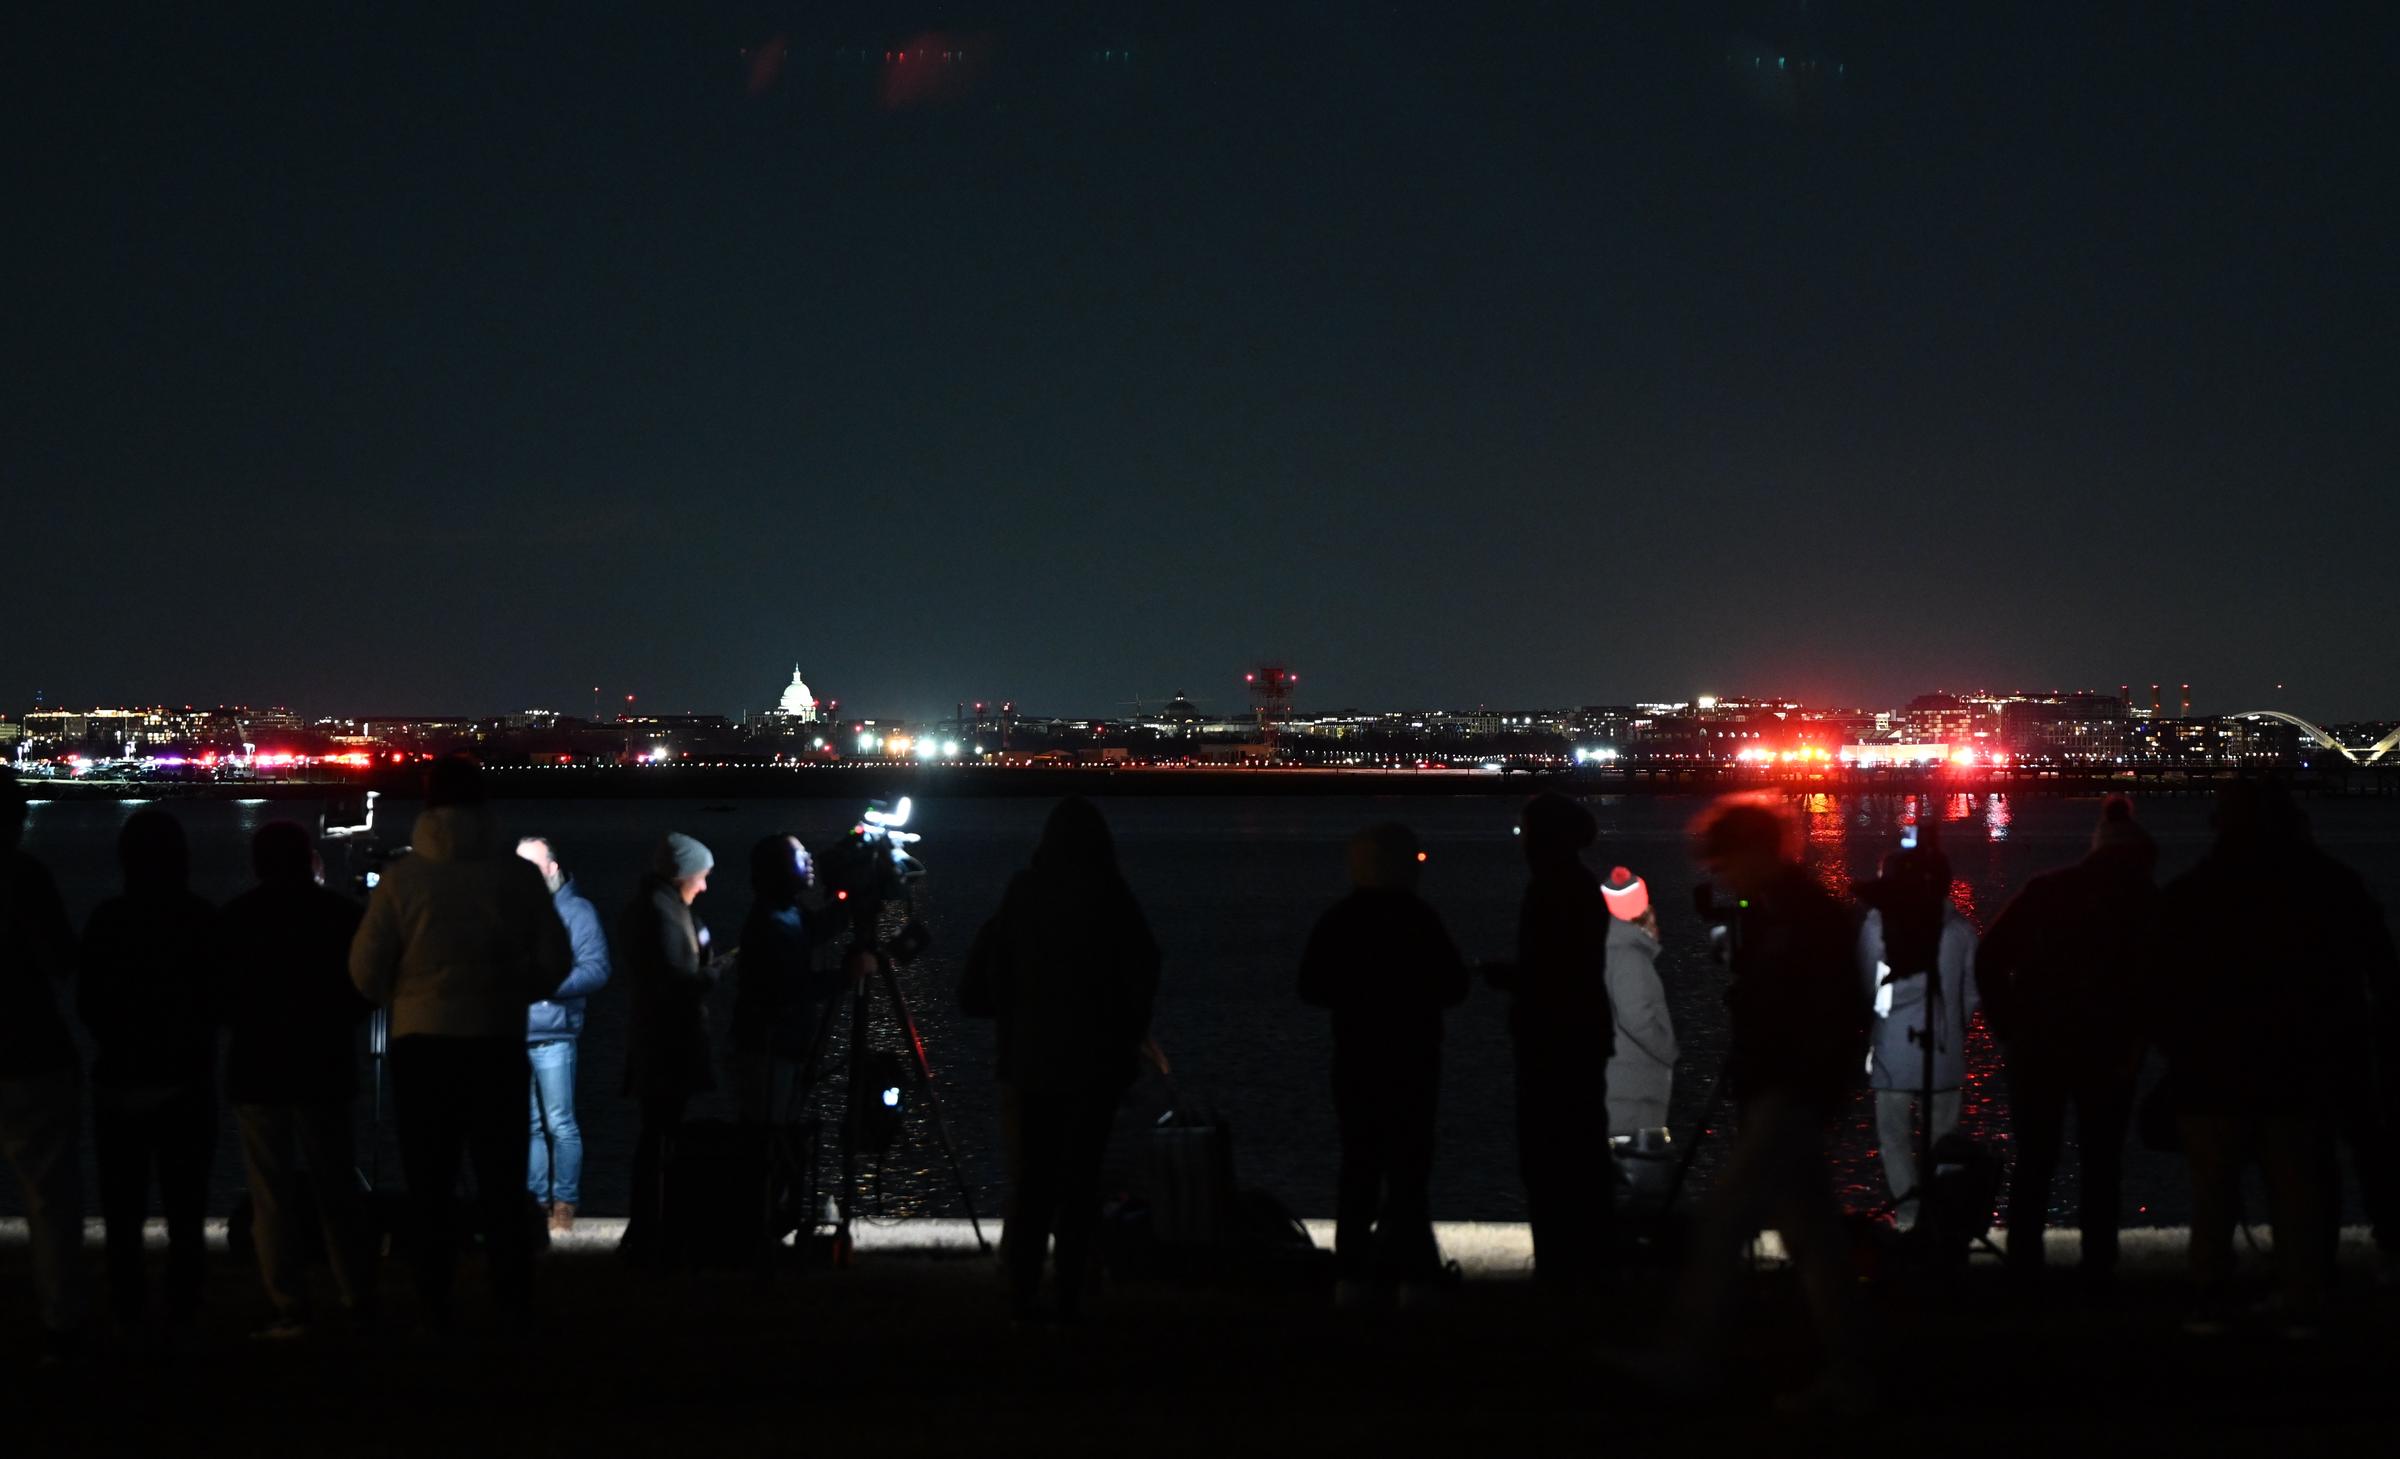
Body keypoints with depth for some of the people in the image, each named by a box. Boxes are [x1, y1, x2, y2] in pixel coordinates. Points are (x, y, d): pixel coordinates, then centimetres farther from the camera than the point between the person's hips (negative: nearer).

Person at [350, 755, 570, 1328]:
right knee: (502, 1182, 8)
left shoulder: (402, 877, -6)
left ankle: (435, 1310, 6)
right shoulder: (518, 875, -4)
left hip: (423, 1042, -1)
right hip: (499, 1042, 1)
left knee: (429, 1184, 7)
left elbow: (366, 969, -6)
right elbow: (556, 959, -1)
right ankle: (514, 1304, 5)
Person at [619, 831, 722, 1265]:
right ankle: (652, 1239, -9)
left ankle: (645, 1237, 16)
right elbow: (678, 980, -20)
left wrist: (706, 962, 10)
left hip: (655, 1043, 10)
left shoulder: (643, 907, 17)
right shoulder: (662, 911, -14)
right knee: (666, 1139, -9)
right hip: (670, 1047, -10)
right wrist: (722, 971, -8)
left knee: (656, 1138, 12)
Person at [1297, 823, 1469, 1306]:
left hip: (1356, 1058, 4)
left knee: (1359, 1165, 11)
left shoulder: (1338, 920, 0)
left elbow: (1312, 988, 4)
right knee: (1407, 1166, 1)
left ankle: (1352, 1274, 9)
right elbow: (1453, 986, -8)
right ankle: (1409, 1271, -3)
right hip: (1412, 1060, -4)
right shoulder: (1418, 918, -12)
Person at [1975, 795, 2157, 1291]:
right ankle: (2097, 1267, 6)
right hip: (2107, 1051, -2)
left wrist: (2007, 1028, 6)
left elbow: (1989, 957, 2)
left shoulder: (2045, 889, 7)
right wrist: (2138, 1041, -4)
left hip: (2036, 1046, 2)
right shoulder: (2143, 901, -1)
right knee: (2101, 1162, 8)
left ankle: (2023, 1266, 8)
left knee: (2033, 1161, 10)